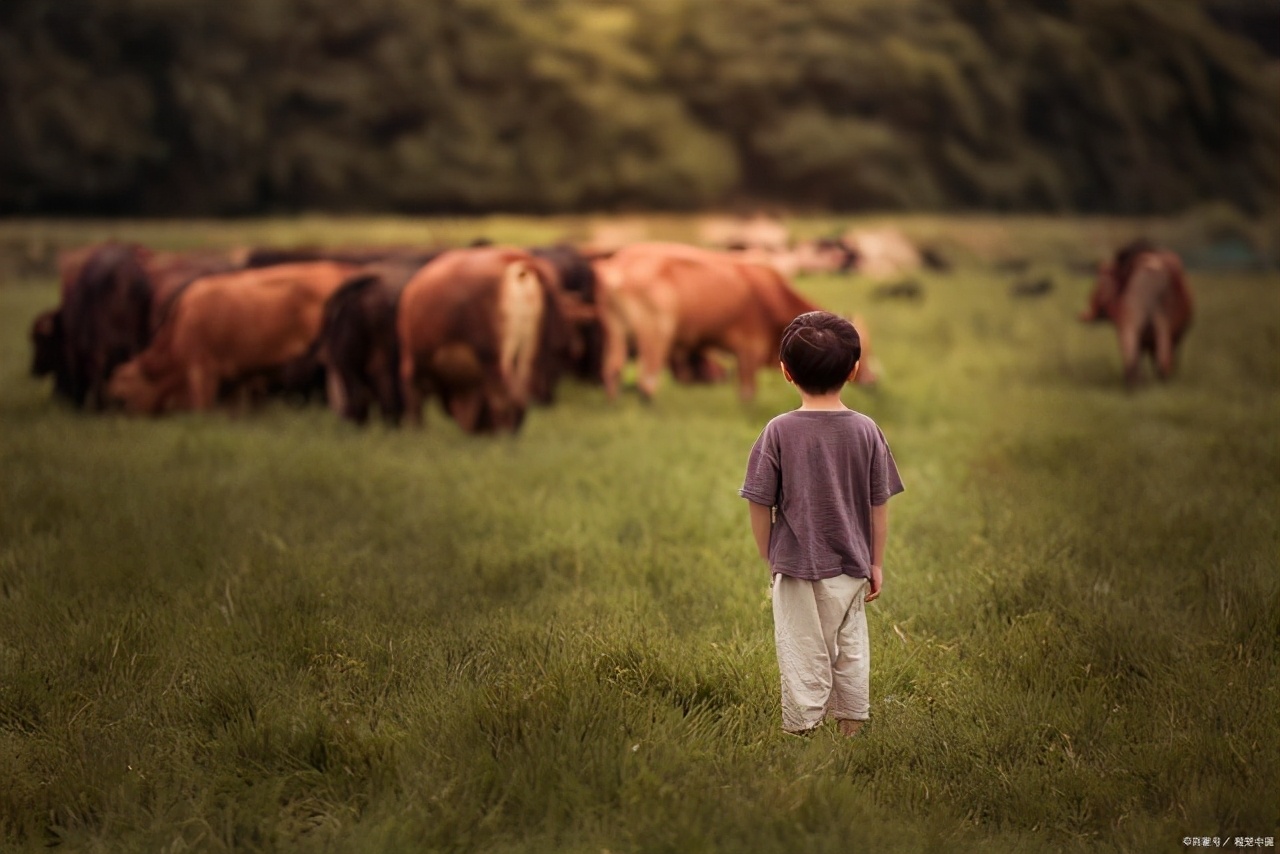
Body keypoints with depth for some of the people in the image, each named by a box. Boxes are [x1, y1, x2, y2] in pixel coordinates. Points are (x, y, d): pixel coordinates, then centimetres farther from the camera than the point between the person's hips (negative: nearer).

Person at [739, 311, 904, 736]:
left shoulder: (779, 431, -12)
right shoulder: (866, 430, -5)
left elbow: (760, 508, -8)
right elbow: (879, 506, 1)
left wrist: (770, 559, 8)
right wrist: (876, 563, 13)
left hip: (798, 570, -3)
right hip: (852, 570, 3)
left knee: (804, 661, 5)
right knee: (851, 654, 16)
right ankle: (853, 731, 24)